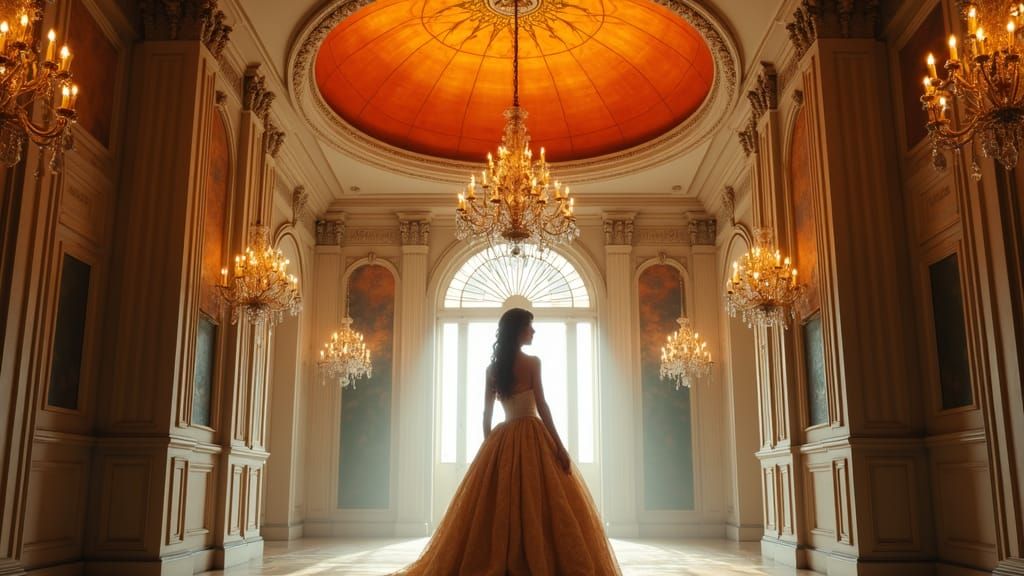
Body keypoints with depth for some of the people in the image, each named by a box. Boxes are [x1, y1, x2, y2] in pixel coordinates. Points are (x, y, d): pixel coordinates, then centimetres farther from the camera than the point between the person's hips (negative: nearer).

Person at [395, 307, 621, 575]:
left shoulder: (492, 368, 9)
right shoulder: (531, 362, -7)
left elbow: (487, 412, 10)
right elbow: (542, 407, -10)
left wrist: (489, 446, 18)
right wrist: (559, 446, -8)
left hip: (502, 440, 6)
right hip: (532, 437, -6)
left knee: (498, 508, 9)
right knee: (538, 508, -4)